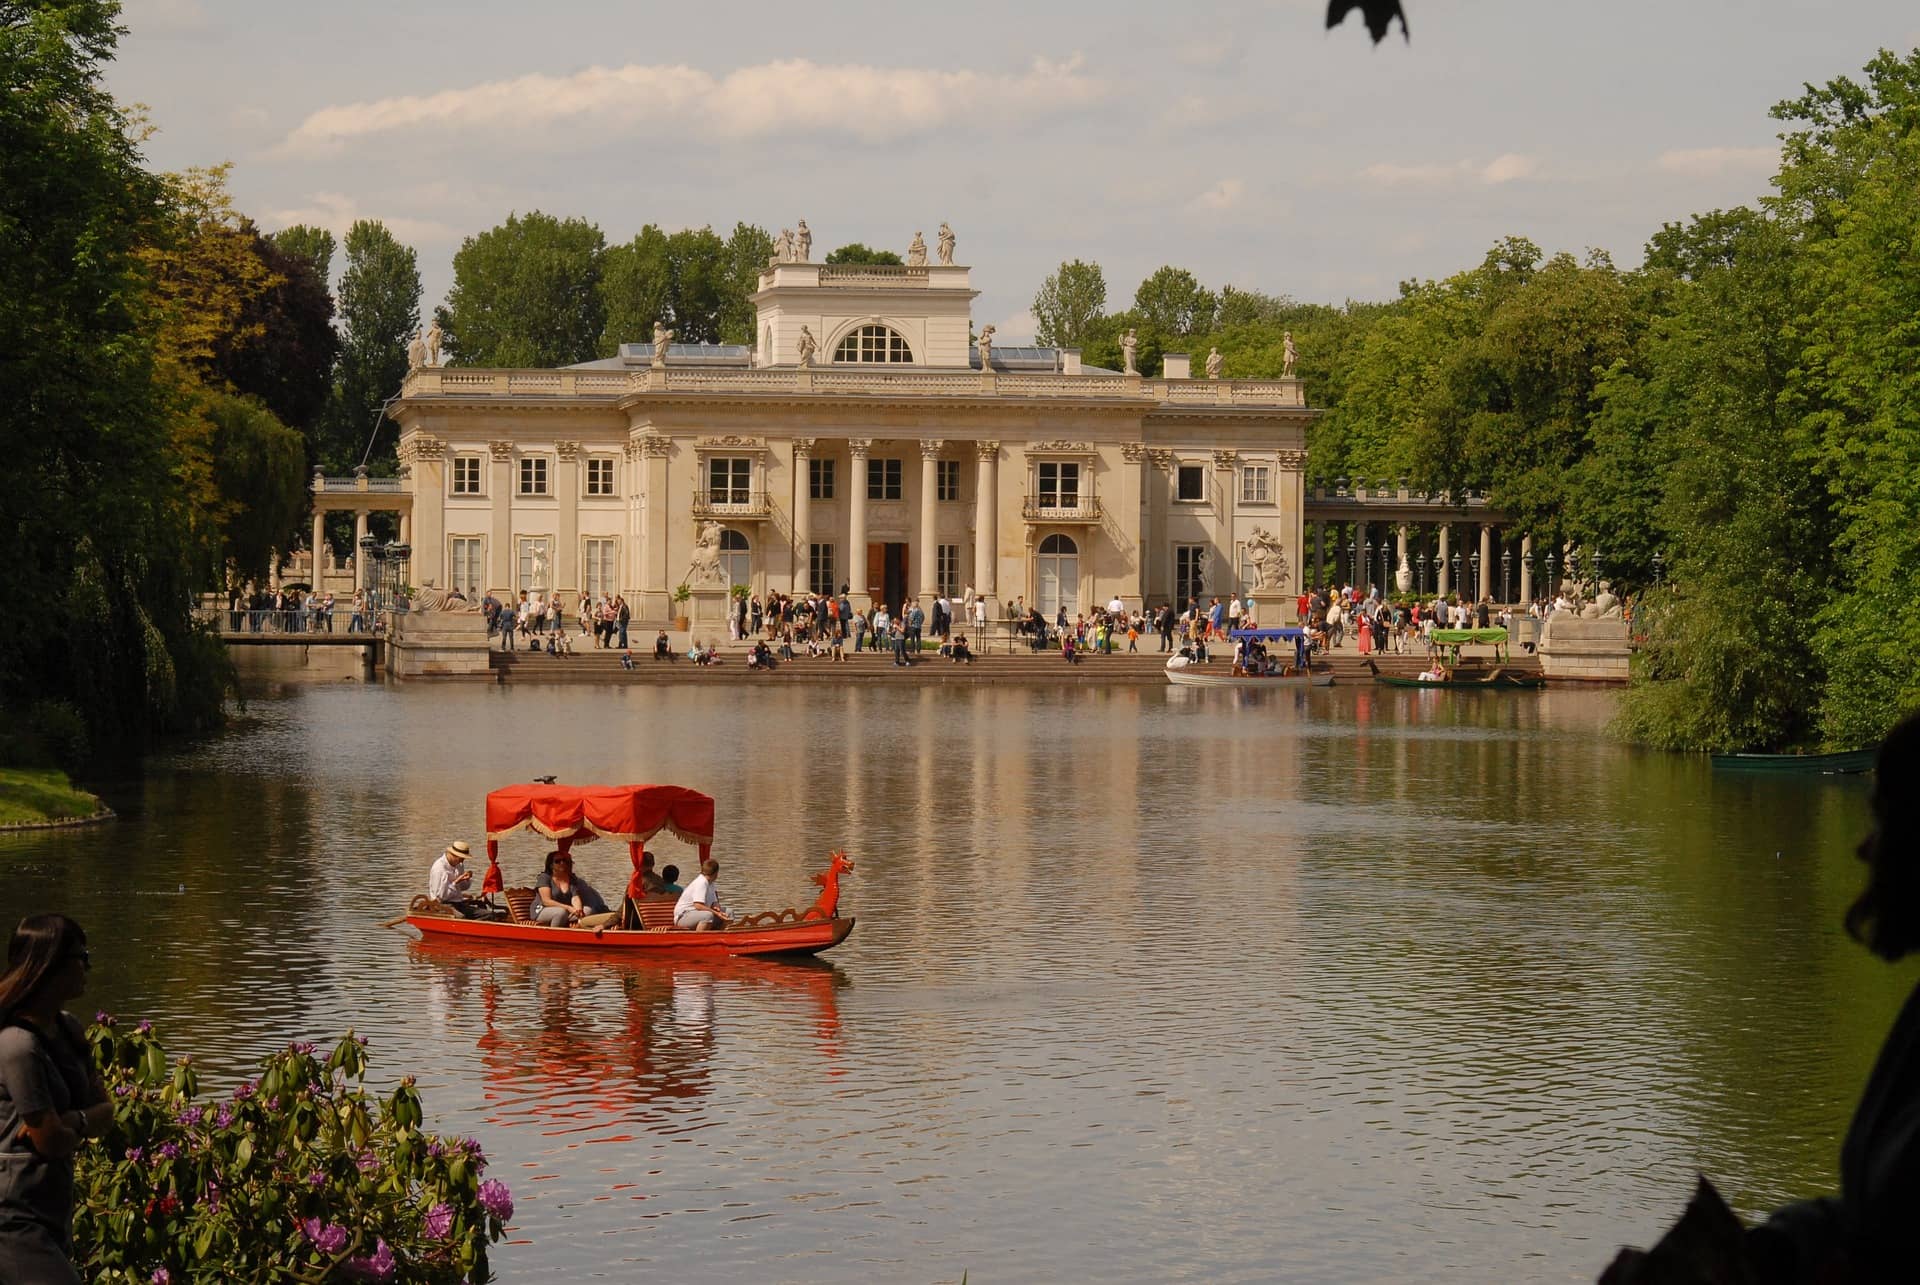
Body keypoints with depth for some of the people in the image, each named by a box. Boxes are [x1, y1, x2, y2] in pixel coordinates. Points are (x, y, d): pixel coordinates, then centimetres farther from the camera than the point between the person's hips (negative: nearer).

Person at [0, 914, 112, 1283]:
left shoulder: (68, 1028, 10)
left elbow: (105, 1112, 11)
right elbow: (51, 1142, -16)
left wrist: (73, 1120, -10)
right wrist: (82, 1127, 5)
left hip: (53, 1209, 9)